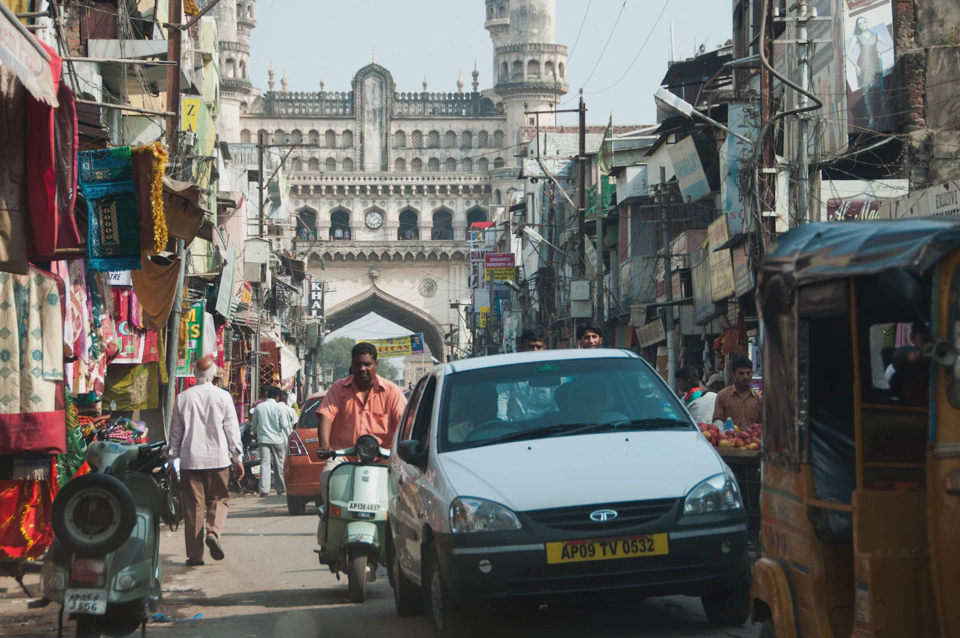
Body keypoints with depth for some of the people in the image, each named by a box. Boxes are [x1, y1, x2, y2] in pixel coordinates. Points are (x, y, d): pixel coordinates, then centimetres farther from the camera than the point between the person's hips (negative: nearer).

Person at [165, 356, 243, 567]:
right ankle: (213, 532, -17)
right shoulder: (223, 397, -2)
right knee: (219, 499, 11)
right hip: (217, 458, -1)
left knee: (193, 504, 4)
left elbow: (175, 432, 8)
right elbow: (232, 430, 0)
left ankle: (195, 553, 3)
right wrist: (238, 458, 7)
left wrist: (171, 458, 16)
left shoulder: (183, 398, 3)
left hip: (190, 459, 1)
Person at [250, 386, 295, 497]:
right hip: (277, 439, -1)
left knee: (264, 463, -3)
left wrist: (256, 434, 29)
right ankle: (281, 488, 20)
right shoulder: (280, 407, -5)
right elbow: (284, 424, -9)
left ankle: (264, 490, -13)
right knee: (279, 463, 12)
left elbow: (253, 424, 13)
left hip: (263, 439, 1)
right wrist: (290, 435, 7)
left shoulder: (259, 407, 4)